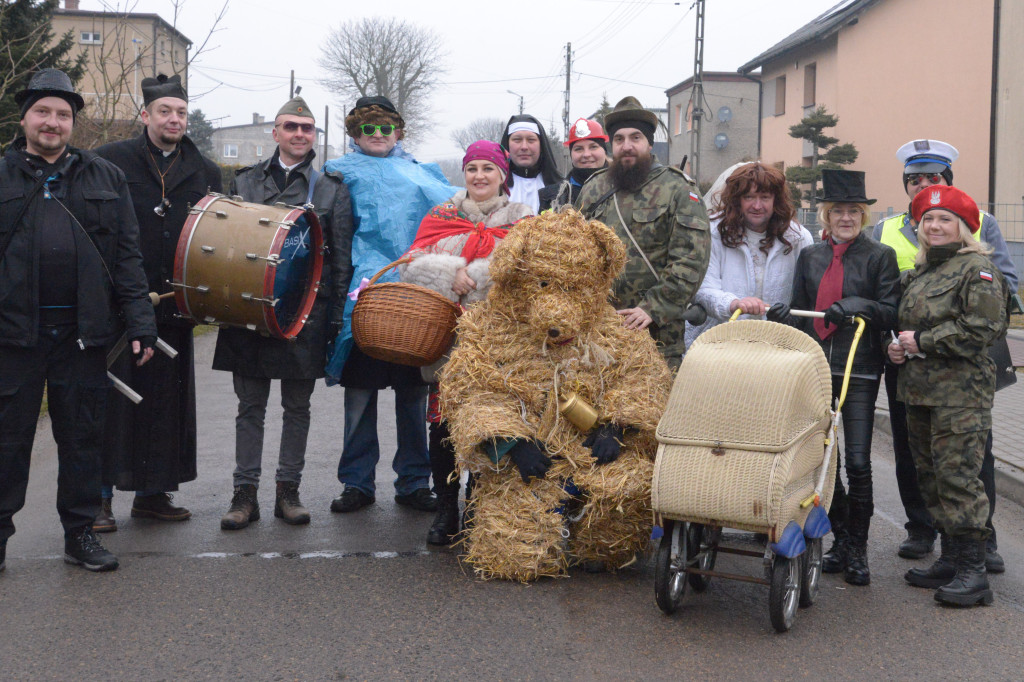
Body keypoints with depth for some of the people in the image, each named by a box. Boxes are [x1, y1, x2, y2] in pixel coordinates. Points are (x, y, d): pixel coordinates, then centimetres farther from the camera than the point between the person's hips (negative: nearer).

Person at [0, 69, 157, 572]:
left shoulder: (105, 178, 11)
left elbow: (127, 256, 7)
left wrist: (138, 323, -1)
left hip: (82, 332, 1)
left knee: (82, 436, 9)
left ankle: (80, 532, 20)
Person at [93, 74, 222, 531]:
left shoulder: (206, 172, 13)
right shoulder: (110, 161, 2)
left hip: (173, 307, 4)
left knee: (167, 400, 8)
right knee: (112, 397, -1)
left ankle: (153, 493, 20)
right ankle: (99, 498, 8)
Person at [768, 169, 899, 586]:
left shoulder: (879, 256, 4)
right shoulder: (809, 256, 14)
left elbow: (890, 312, -2)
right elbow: (800, 310, 15)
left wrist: (857, 305, -19)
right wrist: (784, 318, -7)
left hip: (859, 370, -4)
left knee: (857, 461, -7)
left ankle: (857, 550, 6)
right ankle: (840, 540, 22)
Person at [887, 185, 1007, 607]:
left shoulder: (978, 270, -7)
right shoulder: (919, 273, 18)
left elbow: (982, 329, -16)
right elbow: (905, 323, 30)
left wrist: (922, 342, -14)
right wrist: (895, 347, 8)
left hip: (960, 393, -9)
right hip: (918, 390, 9)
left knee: (958, 476, -12)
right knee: (930, 476, 12)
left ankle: (973, 571, -7)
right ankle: (950, 560, 22)